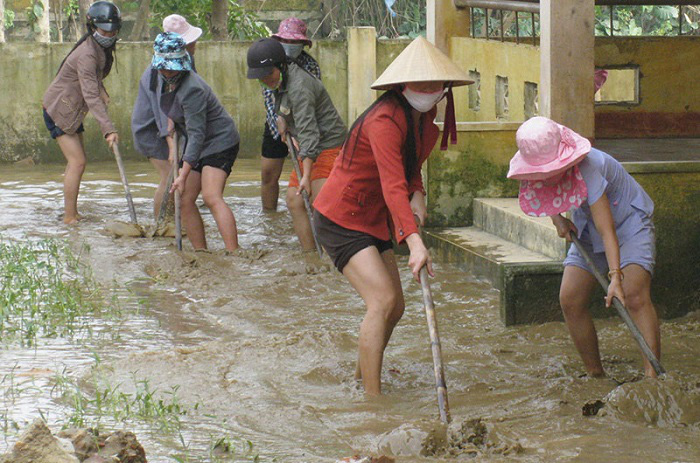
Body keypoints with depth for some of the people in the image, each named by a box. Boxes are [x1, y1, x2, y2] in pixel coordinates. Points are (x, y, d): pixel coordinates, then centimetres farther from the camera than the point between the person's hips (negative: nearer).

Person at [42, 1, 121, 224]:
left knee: (76, 161, 12)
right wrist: (108, 129, -40)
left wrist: (102, 91, -1)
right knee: (77, 162, -13)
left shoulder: (101, 50, 3)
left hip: (72, 111, 10)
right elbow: (91, 96, -34)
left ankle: (71, 213, 19)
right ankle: (69, 217, -10)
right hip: (59, 110, -10)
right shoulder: (87, 54, -27)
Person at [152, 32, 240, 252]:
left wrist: (183, 175, -31)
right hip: (198, 144, 9)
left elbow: (197, 134, -30)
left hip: (220, 141, -9)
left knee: (212, 197, -25)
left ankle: (234, 255, -31)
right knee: (184, 200, 2)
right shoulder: (165, 81, 1)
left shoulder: (192, 89, -27)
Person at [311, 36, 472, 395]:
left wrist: (418, 195, -2)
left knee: (394, 307, 12)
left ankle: (364, 374, 34)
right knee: (383, 300, -20)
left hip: (373, 221, 9)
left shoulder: (424, 117, 3)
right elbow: (393, 187, -37)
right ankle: (372, 398, -19)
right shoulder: (385, 120, -26)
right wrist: (414, 242, -47)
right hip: (340, 219, -9)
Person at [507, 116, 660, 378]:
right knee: (570, 300, -5)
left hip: (629, 222, -7)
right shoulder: (534, 171, -15)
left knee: (635, 296, -25)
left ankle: (652, 374, -30)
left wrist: (615, 276, -48)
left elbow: (606, 229, -40)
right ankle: (595, 374, 6)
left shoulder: (587, 169, -36)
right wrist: (558, 220, -7)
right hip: (587, 232, 7)